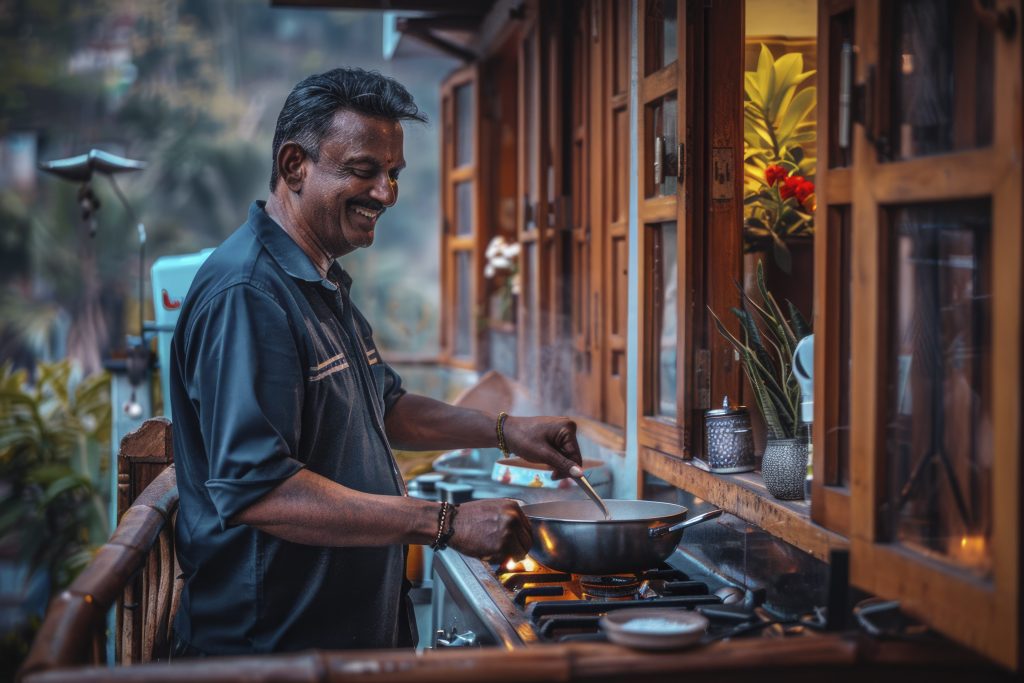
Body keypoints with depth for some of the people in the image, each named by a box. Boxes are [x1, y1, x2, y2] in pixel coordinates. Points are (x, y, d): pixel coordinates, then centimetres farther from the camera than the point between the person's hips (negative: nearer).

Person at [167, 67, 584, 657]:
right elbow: (256, 490, -31)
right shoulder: (246, 294, -22)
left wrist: (505, 430, 11)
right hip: (269, 646, -10)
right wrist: (445, 524, -30)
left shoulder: (325, 286, 13)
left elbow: (384, 408, 26)